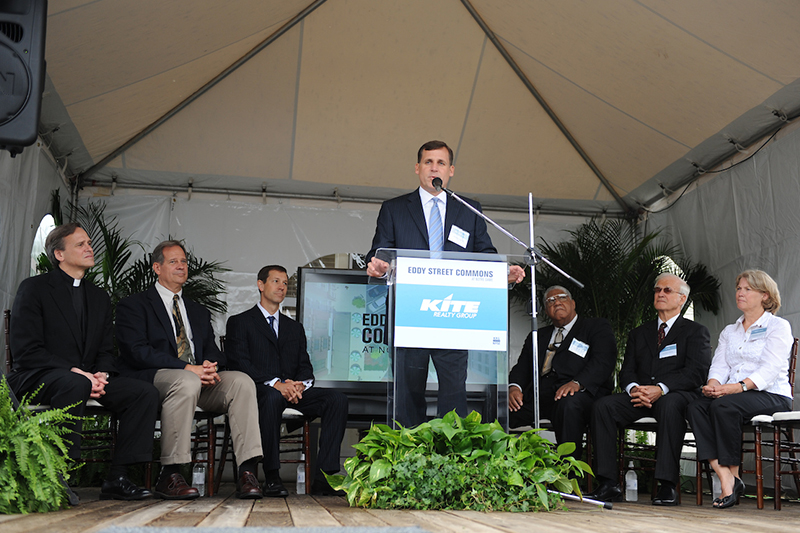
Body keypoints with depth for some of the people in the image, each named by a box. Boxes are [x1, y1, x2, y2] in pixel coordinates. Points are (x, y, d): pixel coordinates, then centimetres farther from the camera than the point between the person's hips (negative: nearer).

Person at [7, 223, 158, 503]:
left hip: (86, 377, 6)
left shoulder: (100, 297, 19)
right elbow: (25, 350, -11)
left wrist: (101, 375, -9)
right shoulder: (34, 288, -1)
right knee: (75, 385, -40)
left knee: (146, 392, -16)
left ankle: (116, 479, -16)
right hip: (37, 378, -6)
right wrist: (73, 371, -22)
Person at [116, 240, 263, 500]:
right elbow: (137, 352, -9)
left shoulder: (199, 312, 26)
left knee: (242, 381, -22)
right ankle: (170, 476, -32)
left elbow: (213, 352, 17)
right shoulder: (132, 305, 7)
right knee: (187, 382, -38)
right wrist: (186, 368, -20)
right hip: (152, 379, -5)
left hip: (199, 379, 5)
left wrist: (210, 367, -10)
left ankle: (247, 473, -29)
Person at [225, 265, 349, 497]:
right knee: (273, 397, -40)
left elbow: (305, 367, 16)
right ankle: (271, 477, -33)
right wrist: (275, 384, -19)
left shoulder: (295, 328, 26)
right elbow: (239, 364, -5)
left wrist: (299, 384, -10)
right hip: (259, 390, -5)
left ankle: (324, 476, -27)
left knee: (337, 399, -21)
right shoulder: (239, 322, 10)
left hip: (293, 392, 5)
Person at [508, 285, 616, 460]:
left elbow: (603, 360, -3)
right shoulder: (536, 337, 30)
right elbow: (522, 367, 20)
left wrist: (577, 383, -23)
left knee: (569, 403, -40)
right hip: (536, 396, 4)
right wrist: (514, 387, -5)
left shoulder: (597, 327, 14)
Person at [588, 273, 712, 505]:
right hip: (639, 397, 4)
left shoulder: (695, 331, 9)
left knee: (669, 405, -39)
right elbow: (627, 371, 14)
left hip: (677, 395, -4)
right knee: (602, 405, -23)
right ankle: (609, 483, -22)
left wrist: (661, 389, -22)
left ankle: (667, 485, -35)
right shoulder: (639, 333, 24)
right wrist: (634, 388, -12)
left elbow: (695, 372, -6)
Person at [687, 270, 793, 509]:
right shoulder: (729, 332, 24)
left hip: (771, 395, -5)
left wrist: (739, 386, -27)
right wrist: (714, 383, -15)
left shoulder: (778, 326, 4)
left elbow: (771, 368, -11)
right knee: (696, 407, -26)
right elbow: (720, 364, 10)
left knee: (723, 406, -34)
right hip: (733, 393, 5)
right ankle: (726, 480, -32)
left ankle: (733, 475, -21)